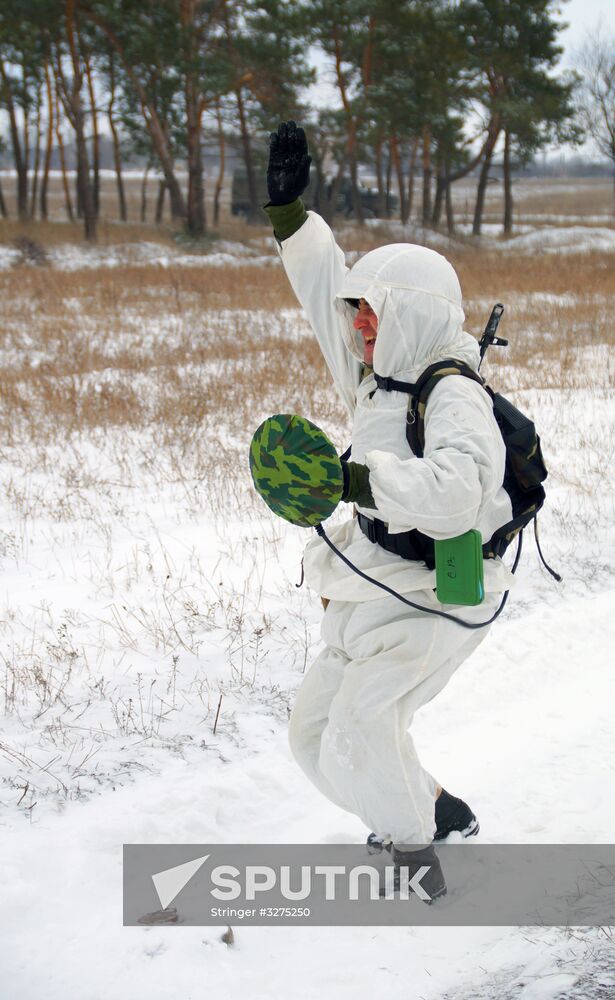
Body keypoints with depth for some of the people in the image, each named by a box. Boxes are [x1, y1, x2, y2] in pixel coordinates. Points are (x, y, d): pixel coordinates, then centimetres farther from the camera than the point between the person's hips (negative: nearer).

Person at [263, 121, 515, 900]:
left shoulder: (454, 398, -21)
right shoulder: (384, 381, 7)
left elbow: (454, 492, -40)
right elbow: (331, 293, 17)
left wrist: (355, 476, -46)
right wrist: (288, 209, 11)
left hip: (431, 602, -10)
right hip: (372, 601, 10)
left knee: (359, 732, -20)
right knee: (313, 734, 14)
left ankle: (416, 862, -1)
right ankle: (439, 813, 28)